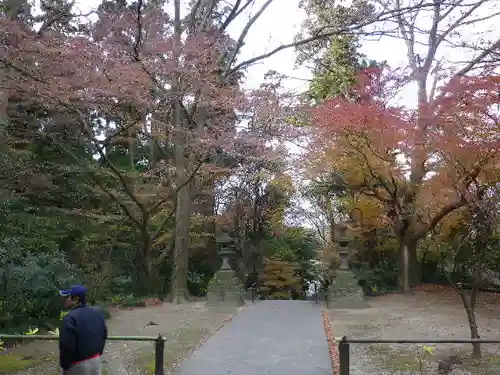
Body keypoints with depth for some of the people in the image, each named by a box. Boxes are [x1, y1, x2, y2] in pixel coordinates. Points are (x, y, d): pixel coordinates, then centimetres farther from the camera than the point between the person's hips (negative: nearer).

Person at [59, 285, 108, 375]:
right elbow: (104, 336, 11)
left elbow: (66, 346, -24)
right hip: (96, 360, 7)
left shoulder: (70, 318, -22)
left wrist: (64, 364, -10)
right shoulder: (98, 314, 4)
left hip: (78, 365, -7)